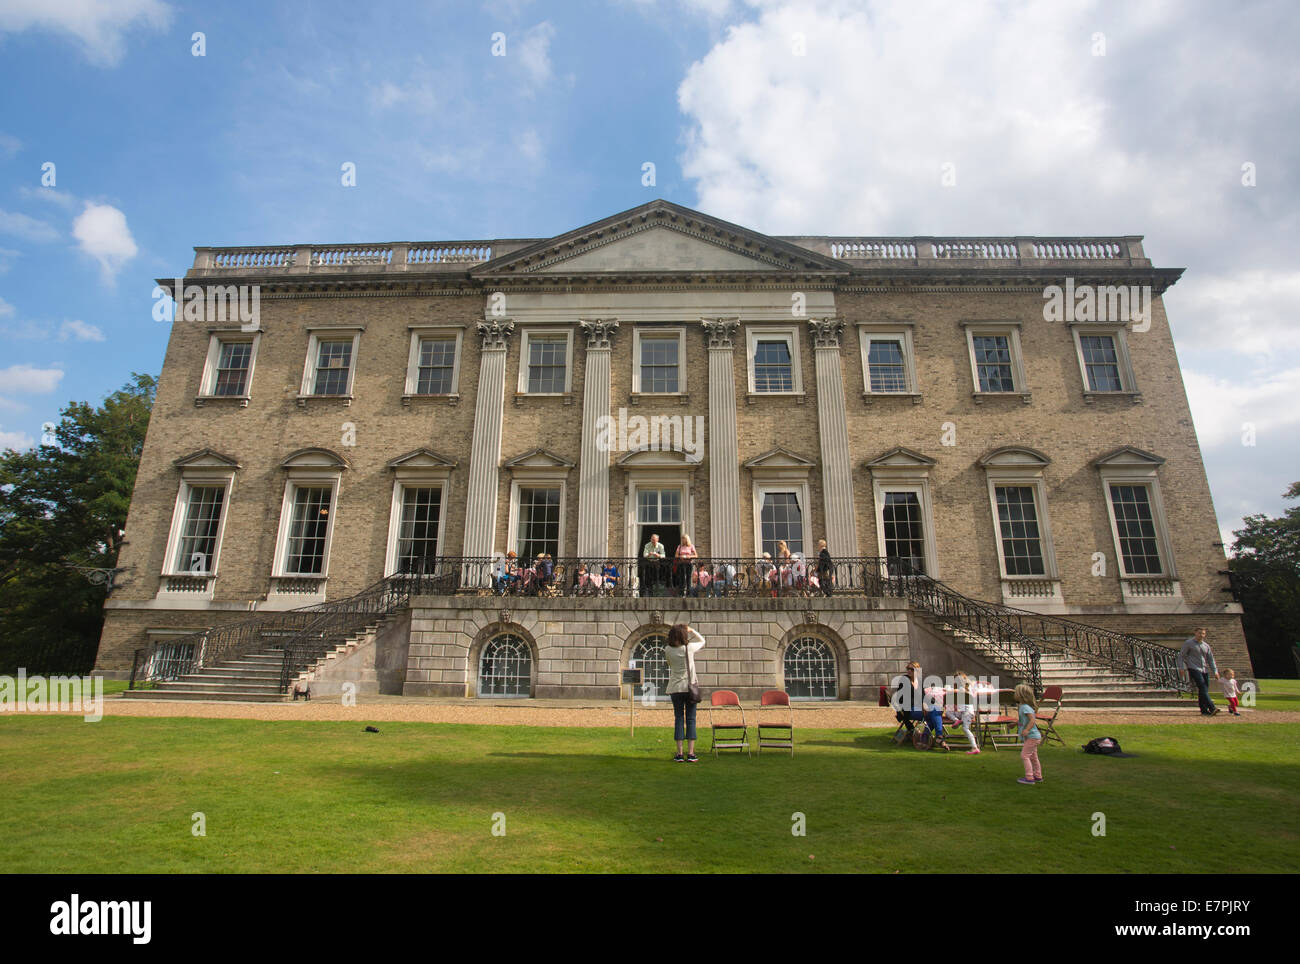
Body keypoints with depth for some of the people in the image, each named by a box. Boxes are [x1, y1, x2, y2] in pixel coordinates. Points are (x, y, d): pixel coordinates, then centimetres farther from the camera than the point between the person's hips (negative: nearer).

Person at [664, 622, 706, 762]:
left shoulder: (668, 650, -6)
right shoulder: (689, 648, -9)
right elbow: (702, 641, 10)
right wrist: (691, 630, 8)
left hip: (675, 688, 1)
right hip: (690, 687, -1)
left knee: (679, 719, 6)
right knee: (690, 719, 4)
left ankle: (679, 754, 5)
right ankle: (691, 753, 3)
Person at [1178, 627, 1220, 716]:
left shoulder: (1206, 646, 16)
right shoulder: (1188, 643, 1)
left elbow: (1211, 659, 17)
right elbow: (1181, 656, 1)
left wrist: (1215, 671, 8)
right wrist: (1182, 668, -8)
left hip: (1205, 670, 5)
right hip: (1194, 669, -5)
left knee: (1204, 690, 2)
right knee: (1202, 687, -18)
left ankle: (1204, 710, 6)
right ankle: (1212, 708, -26)